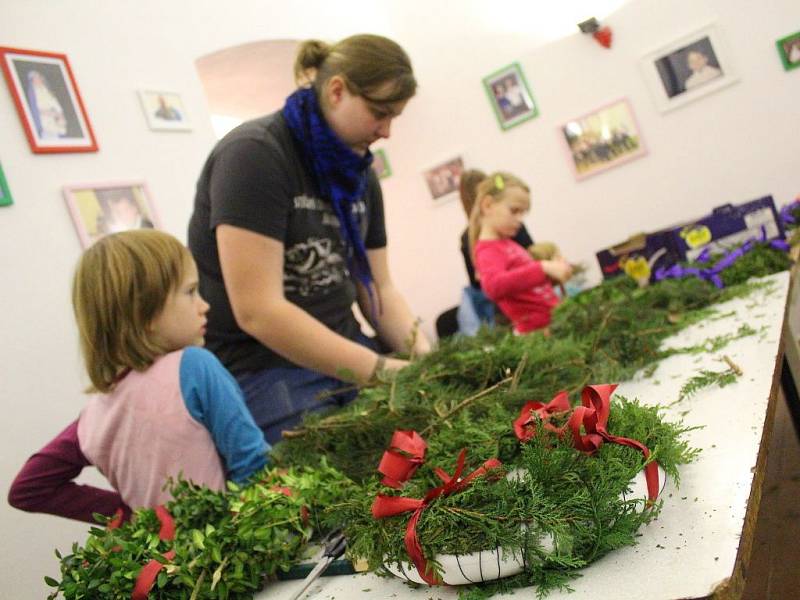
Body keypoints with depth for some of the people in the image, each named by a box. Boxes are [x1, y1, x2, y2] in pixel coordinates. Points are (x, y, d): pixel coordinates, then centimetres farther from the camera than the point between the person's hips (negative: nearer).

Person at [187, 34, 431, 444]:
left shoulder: (359, 172, 8)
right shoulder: (254, 154, -15)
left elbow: (377, 289, 9)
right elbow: (257, 311, -23)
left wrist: (425, 358, -9)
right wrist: (384, 370, -24)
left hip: (345, 355, 7)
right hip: (261, 370, -6)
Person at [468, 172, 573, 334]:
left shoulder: (507, 244, 15)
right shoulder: (488, 250, -13)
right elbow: (494, 286, -35)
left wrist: (552, 269, 8)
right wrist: (544, 268, -39)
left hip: (553, 323, 9)